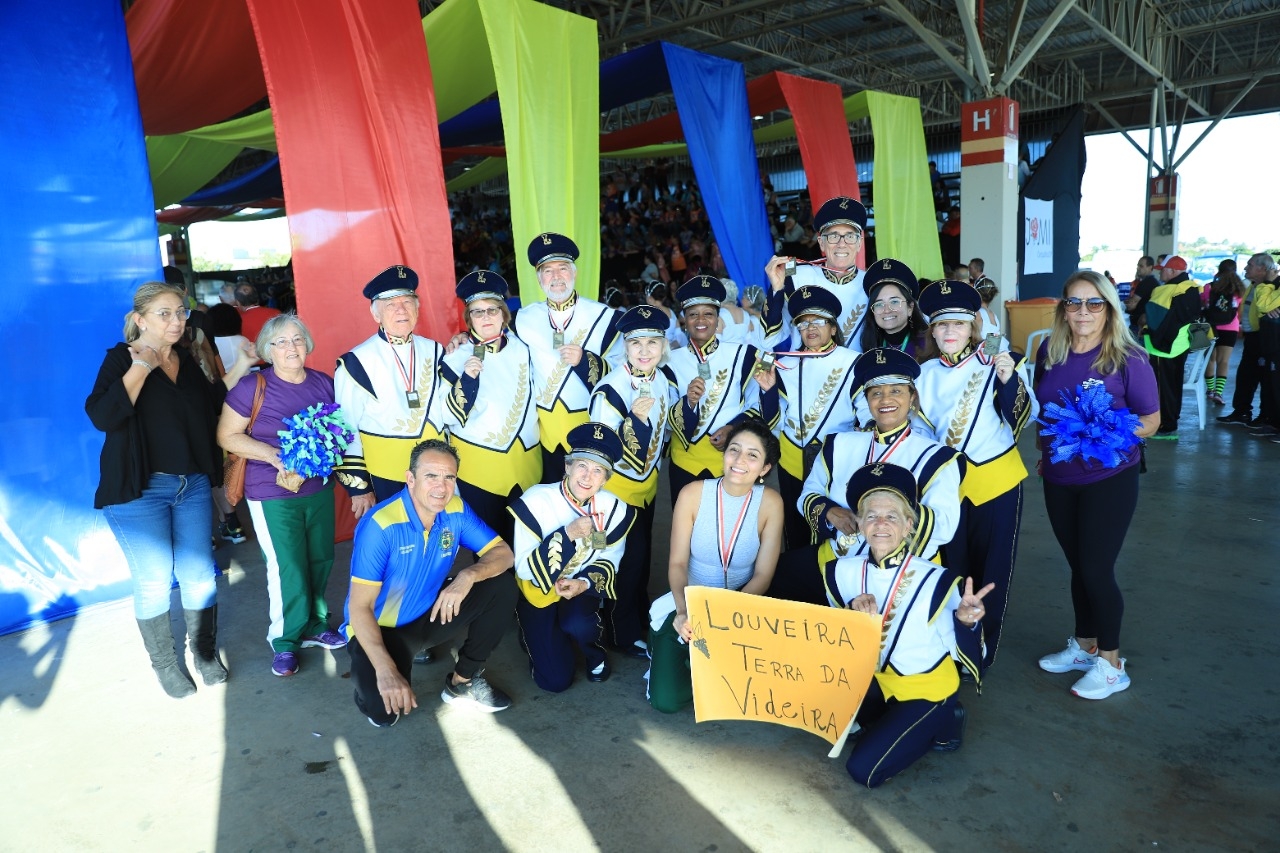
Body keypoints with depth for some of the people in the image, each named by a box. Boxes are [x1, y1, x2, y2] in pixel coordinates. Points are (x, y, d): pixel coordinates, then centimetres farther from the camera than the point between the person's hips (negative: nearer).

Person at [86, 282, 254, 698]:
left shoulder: (186, 361, 9)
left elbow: (210, 407, 17)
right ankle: (164, 663, 24)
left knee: (199, 575, 8)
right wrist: (140, 367, -24)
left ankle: (205, 653, 26)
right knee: (154, 582, 4)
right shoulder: (122, 358, -7)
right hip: (140, 490, -5)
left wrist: (239, 368, 9)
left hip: (193, 485, 5)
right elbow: (101, 416, -22)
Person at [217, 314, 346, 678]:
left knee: (320, 561, 11)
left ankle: (314, 624, 32)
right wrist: (276, 455, -19)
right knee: (288, 569, 1)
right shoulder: (252, 387, -10)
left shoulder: (324, 383, 2)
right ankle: (285, 639, 22)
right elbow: (227, 436, -8)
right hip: (273, 494, -4)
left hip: (320, 489, 4)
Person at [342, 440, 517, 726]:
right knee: (385, 710, -31)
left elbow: (503, 553, -9)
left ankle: (463, 682, 3)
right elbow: (359, 607, -27)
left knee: (502, 586, -14)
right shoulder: (380, 525, -28)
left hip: (431, 615, 6)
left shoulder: (456, 510, -11)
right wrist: (386, 671, -37)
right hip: (380, 626, -5)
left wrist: (468, 576, -31)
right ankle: (371, 681, 10)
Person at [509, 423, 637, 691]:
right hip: (538, 591, -2)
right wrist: (567, 534, -36)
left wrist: (585, 583, -23)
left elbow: (610, 561, -2)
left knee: (579, 626, -32)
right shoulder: (536, 501, -25)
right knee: (556, 680, -7)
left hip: (582, 588, 2)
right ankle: (539, 636, 27)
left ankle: (595, 653, 5)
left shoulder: (614, 508, -14)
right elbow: (525, 570, -25)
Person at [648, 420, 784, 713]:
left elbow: (763, 575, -11)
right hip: (690, 602, -1)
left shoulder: (770, 503, -12)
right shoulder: (693, 494, -14)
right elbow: (677, 563, -11)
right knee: (666, 699, -14)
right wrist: (683, 611, -29)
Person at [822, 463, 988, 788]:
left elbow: (962, 653, -15)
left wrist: (965, 621, -36)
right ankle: (885, 723, 7)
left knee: (864, 770, -15)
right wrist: (853, 613, -23)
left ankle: (942, 720, 9)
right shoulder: (843, 572, -10)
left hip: (925, 690, -5)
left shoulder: (934, 580, -22)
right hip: (873, 681, 5)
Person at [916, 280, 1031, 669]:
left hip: (996, 481, -3)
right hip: (946, 483, 3)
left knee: (991, 569, 8)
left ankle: (983, 650, 23)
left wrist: (1010, 380, -29)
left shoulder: (993, 364, -9)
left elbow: (1018, 421, -14)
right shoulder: (924, 373, 2)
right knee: (953, 565, 13)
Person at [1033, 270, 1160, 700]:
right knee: (1078, 566, 15)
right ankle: (1084, 646, 33)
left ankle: (1111, 664, 17)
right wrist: (1043, 447, 7)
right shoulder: (1049, 351, 1)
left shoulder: (1128, 359, -12)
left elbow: (1151, 421, -8)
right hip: (1059, 478, 4)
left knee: (1096, 568, -1)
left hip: (1109, 478, -4)